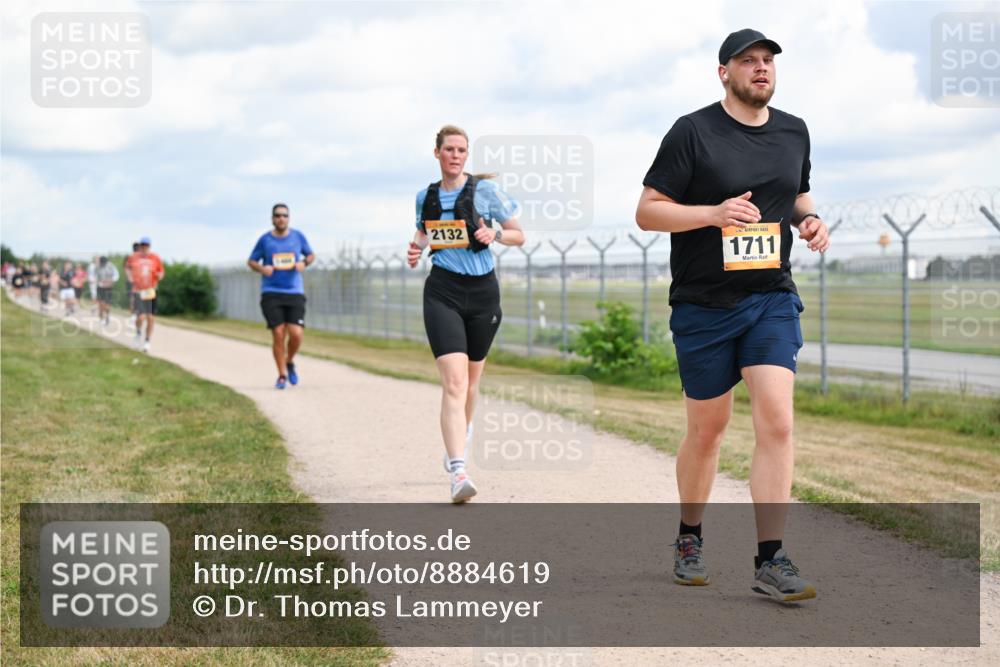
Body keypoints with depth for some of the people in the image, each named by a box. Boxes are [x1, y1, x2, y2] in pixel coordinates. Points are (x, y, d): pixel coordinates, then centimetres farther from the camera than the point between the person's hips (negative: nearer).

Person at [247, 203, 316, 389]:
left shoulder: (298, 236, 6)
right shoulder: (265, 239, 3)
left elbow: (311, 254, 19)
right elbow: (251, 261, 12)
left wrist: (304, 263, -3)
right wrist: (261, 268, -10)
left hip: (295, 293, 1)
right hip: (271, 294, -1)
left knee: (296, 334, -12)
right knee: (278, 335, -8)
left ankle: (290, 362, 19)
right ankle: (282, 375, 8)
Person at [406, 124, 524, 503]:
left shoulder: (485, 190, 0)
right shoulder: (425, 197, 8)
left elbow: (520, 236, 5)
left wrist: (495, 234, -16)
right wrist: (415, 249, 3)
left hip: (482, 290, 1)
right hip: (443, 291, 0)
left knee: (470, 380, 16)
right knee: (454, 382, -16)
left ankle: (460, 435, 46)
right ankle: (458, 473, -24)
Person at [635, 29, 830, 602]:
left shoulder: (794, 131, 9)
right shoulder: (693, 132, -7)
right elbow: (647, 211, -8)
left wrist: (810, 220, 3)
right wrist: (715, 213, -22)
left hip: (772, 299, 3)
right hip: (704, 305, -3)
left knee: (777, 421, -12)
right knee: (708, 427, 8)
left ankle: (771, 559, -8)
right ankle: (690, 538, 31)